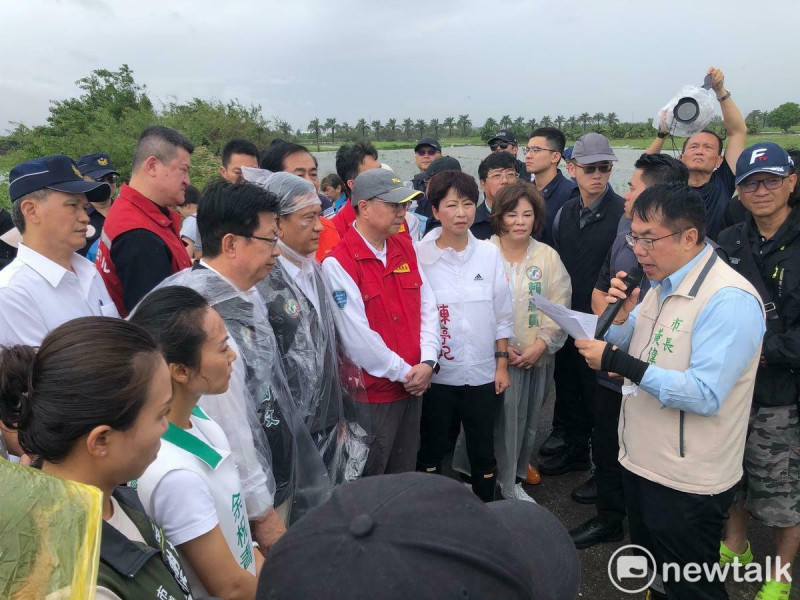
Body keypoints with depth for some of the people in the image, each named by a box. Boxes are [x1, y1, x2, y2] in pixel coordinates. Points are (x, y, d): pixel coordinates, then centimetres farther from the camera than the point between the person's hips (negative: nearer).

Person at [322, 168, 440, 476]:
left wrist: (427, 362, -7)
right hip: (373, 392, -6)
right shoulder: (338, 263, -16)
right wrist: (403, 372, -12)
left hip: (414, 384, 6)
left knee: (406, 474, 21)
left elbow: (427, 307, 5)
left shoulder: (405, 248, 5)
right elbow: (357, 336, -19)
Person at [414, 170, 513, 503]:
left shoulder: (489, 254, 0)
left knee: (483, 452, 14)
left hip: (482, 373, 2)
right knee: (431, 450, 13)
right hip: (435, 374, -2)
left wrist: (502, 364, 4)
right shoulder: (419, 256, -8)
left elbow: (502, 315, 5)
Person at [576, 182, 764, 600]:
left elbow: (705, 395, -29)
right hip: (641, 462, 8)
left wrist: (618, 363, -28)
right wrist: (620, 317, -9)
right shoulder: (662, 285, 6)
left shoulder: (730, 300, -22)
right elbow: (628, 352, 11)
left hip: (686, 483, -8)